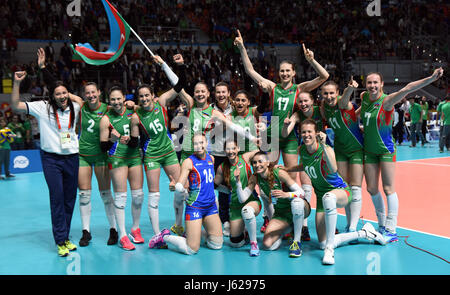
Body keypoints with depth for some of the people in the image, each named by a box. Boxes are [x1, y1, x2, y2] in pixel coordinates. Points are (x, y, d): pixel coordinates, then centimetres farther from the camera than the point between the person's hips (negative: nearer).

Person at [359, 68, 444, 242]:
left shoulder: (386, 101, -16)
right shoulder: (364, 97, 1)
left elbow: (407, 89, -31)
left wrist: (431, 78, -43)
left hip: (386, 150, -5)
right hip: (369, 150, 6)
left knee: (388, 189, -6)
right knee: (372, 189, 7)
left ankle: (391, 230, 0)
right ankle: (382, 225, 23)